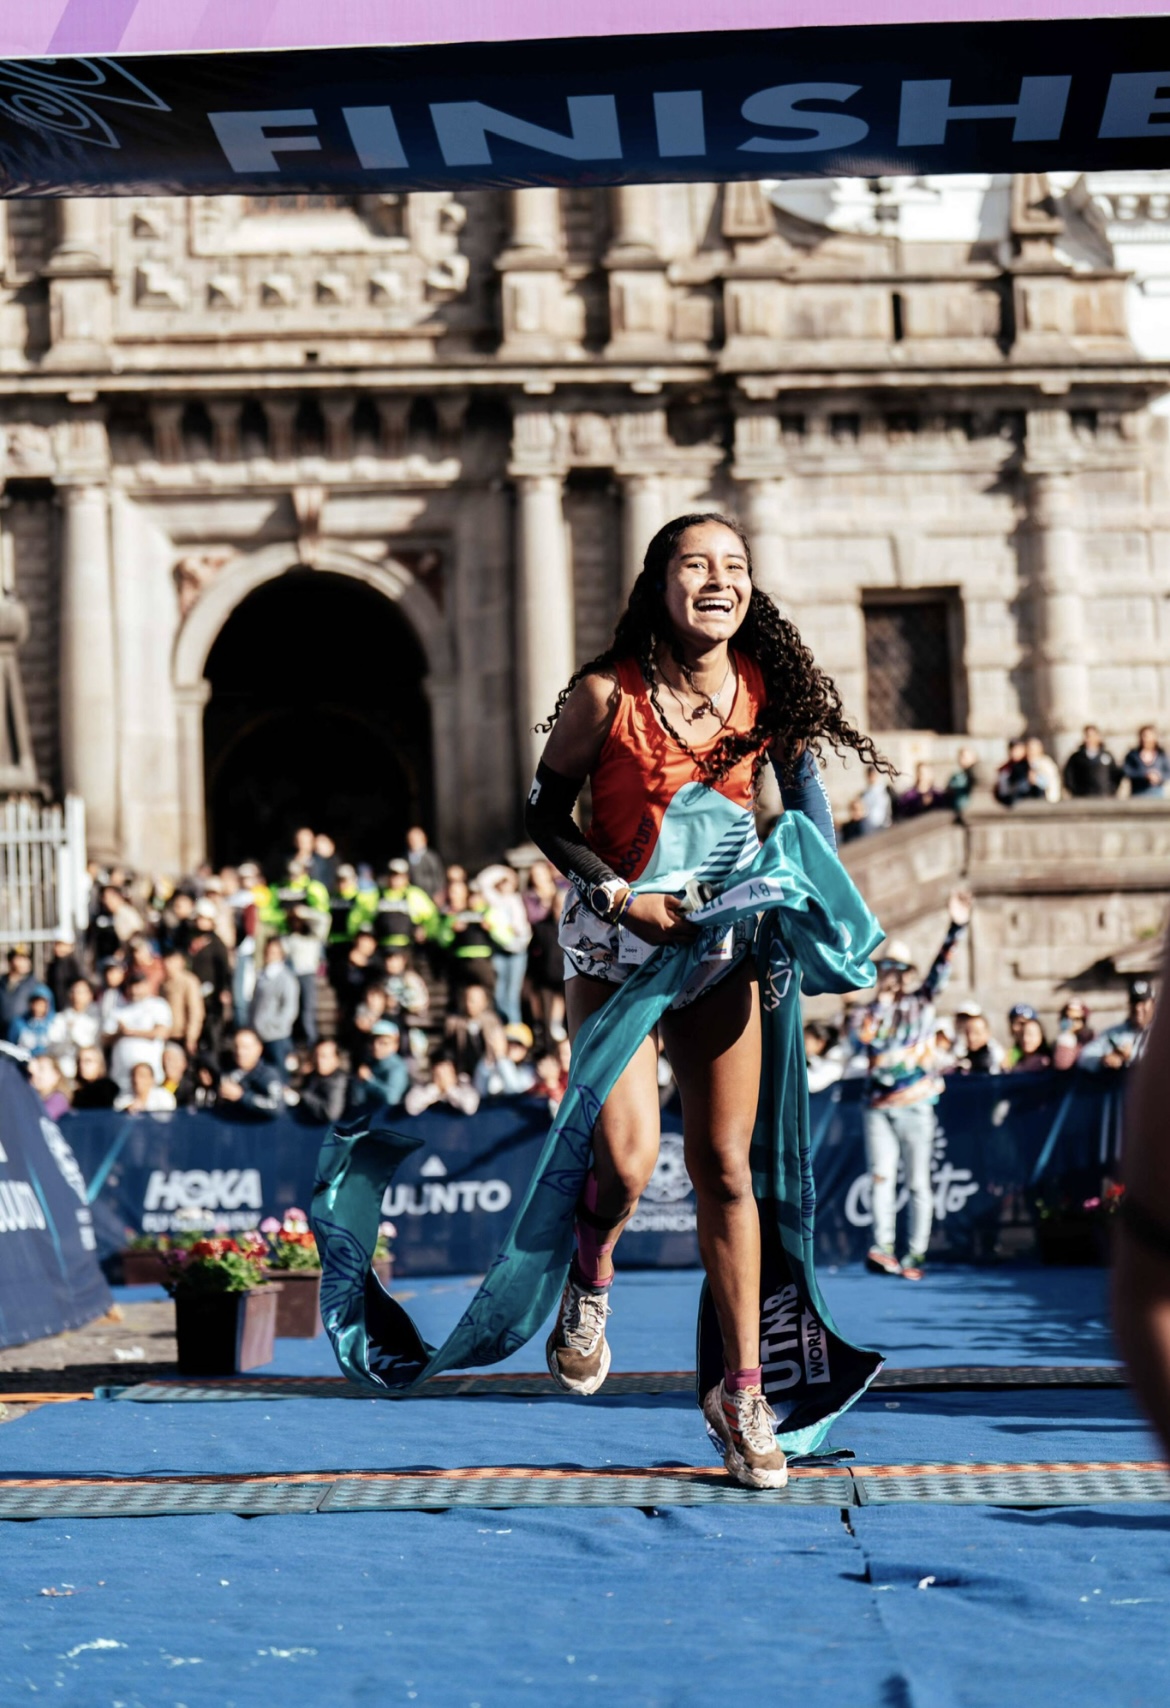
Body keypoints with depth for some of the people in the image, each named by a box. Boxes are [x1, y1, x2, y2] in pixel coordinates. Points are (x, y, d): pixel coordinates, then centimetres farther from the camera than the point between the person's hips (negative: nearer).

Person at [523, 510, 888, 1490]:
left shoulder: (769, 688, -6)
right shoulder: (607, 695, -16)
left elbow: (801, 781, 13)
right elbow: (546, 816, -5)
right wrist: (623, 897, -15)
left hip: (722, 940, 3)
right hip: (617, 941, -3)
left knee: (725, 1167, 6)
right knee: (628, 1161, -19)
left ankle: (742, 1391, 16)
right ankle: (590, 1276, 17)